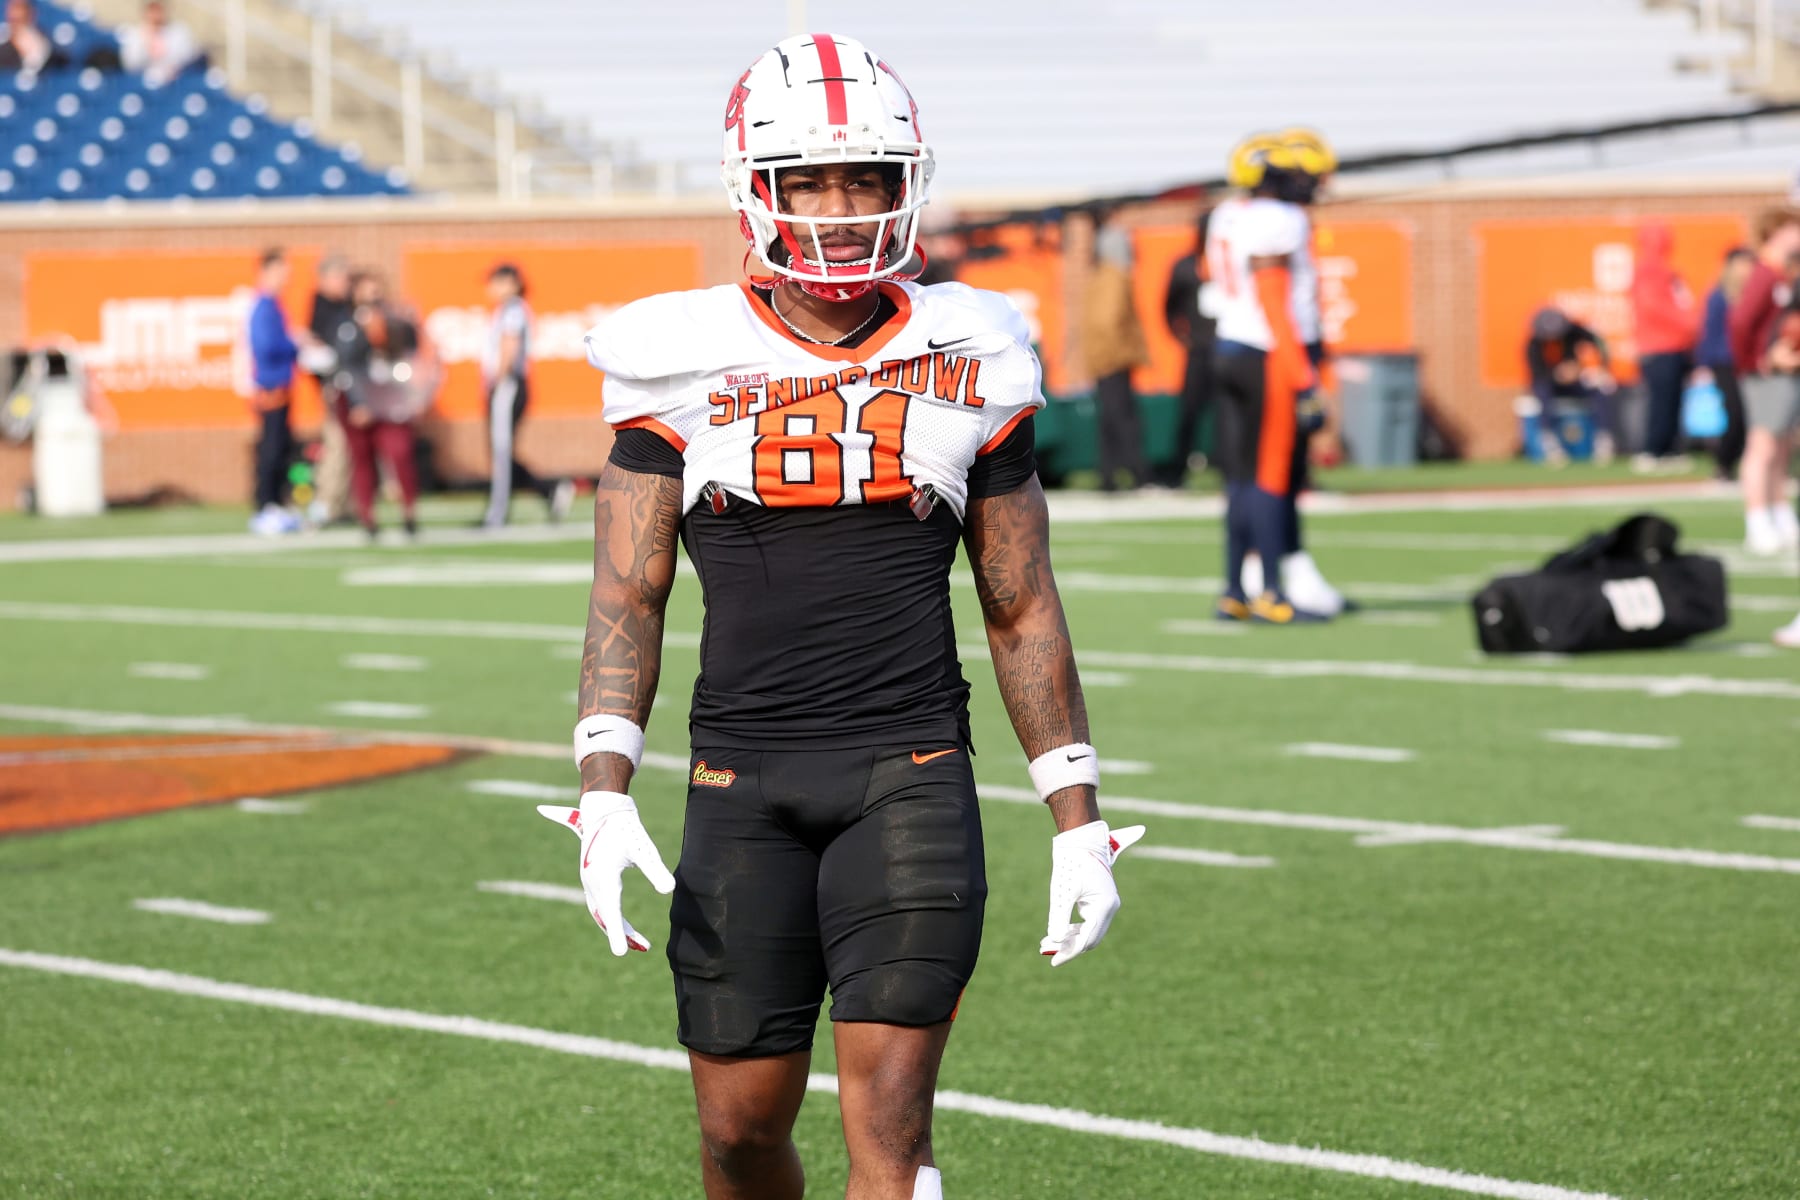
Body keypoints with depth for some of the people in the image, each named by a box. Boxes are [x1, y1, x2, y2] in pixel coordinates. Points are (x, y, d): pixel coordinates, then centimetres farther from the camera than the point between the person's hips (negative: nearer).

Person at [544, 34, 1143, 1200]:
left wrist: (1078, 818, 7)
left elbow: (1022, 610, 10)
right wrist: (605, 791, -12)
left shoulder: (967, 364, 5)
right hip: (742, 784, 1)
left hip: (911, 773, -1)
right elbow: (629, 593, 0)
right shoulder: (685, 362, 2)